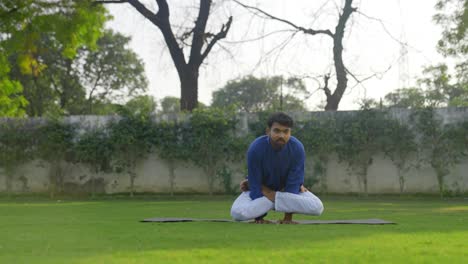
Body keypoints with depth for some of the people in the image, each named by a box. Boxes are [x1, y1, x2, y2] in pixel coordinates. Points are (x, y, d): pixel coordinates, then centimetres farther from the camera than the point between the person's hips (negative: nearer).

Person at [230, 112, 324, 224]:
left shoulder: (297, 148, -24)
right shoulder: (256, 148, -27)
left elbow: (294, 184, -21)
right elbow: (255, 185, -23)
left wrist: (288, 217, -23)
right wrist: (259, 218, -24)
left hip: (287, 189, 2)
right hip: (260, 190, -2)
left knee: (317, 207, -24)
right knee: (237, 212, -32)